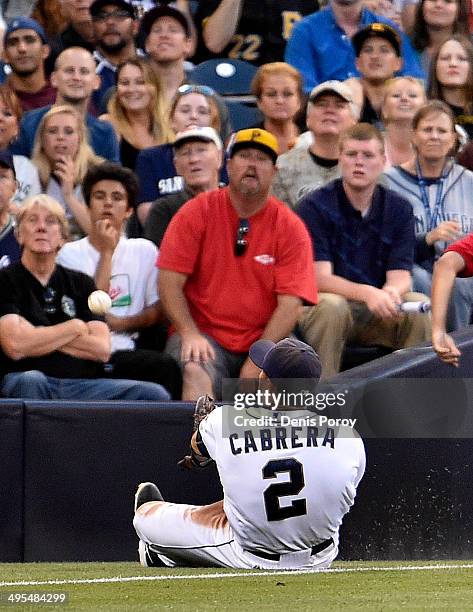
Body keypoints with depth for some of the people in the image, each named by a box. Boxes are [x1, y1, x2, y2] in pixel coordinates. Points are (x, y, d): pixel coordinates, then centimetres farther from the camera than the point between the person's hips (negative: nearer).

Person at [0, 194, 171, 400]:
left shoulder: (81, 283, 20)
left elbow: (102, 350, 6)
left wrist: (38, 336, -2)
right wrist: (74, 327, 2)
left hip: (82, 385, 4)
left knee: (154, 394, -19)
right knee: (30, 381, -42)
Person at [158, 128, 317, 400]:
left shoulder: (290, 227, 2)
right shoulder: (196, 212, 2)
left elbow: (290, 303, -5)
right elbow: (170, 282, -2)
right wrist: (190, 334, -17)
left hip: (266, 339, 1)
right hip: (205, 334, -1)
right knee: (196, 372, -33)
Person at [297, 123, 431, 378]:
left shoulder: (399, 210, 5)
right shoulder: (315, 206, -7)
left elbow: (400, 276, -3)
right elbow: (320, 277, -16)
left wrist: (390, 293, -29)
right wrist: (366, 293, -34)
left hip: (377, 316, 3)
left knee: (420, 306, -23)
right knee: (332, 305, -35)